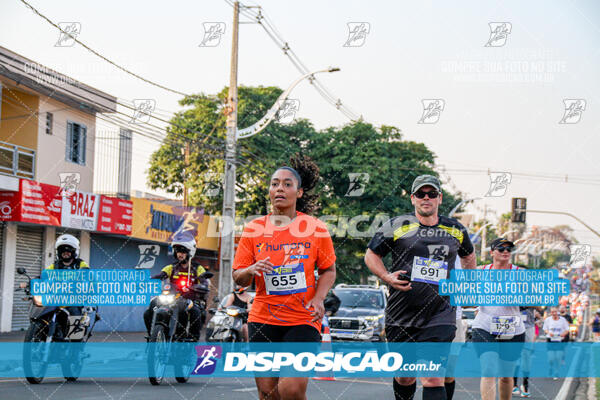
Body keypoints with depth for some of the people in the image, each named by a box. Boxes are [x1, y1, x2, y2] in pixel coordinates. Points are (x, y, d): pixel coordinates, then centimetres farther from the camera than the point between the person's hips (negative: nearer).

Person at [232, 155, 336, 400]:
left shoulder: (315, 228, 0)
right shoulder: (254, 229, 3)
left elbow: (328, 270, 9)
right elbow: (238, 278, 6)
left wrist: (318, 299, -9)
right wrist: (251, 270, -17)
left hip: (303, 320, -2)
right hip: (263, 320, 2)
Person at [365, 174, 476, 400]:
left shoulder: (456, 230, 10)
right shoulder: (396, 226, 3)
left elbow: (468, 255, 29)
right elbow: (371, 255, 10)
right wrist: (387, 277, -6)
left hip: (440, 316, 0)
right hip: (401, 315, 0)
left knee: (433, 378, -12)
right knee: (404, 376, 10)